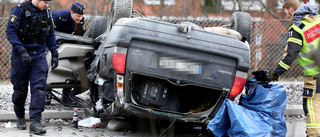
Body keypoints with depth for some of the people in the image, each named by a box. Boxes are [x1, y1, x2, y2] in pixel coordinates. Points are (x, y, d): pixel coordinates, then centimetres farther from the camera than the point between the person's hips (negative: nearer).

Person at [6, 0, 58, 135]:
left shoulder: (47, 13, 6)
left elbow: (50, 35, 16)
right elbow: (10, 31, -15)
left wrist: (54, 54, 10)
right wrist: (22, 51, -24)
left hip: (39, 56, 3)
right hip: (20, 56, -3)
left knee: (39, 87, -11)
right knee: (20, 89, 7)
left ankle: (35, 122, -13)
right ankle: (20, 118, 29)